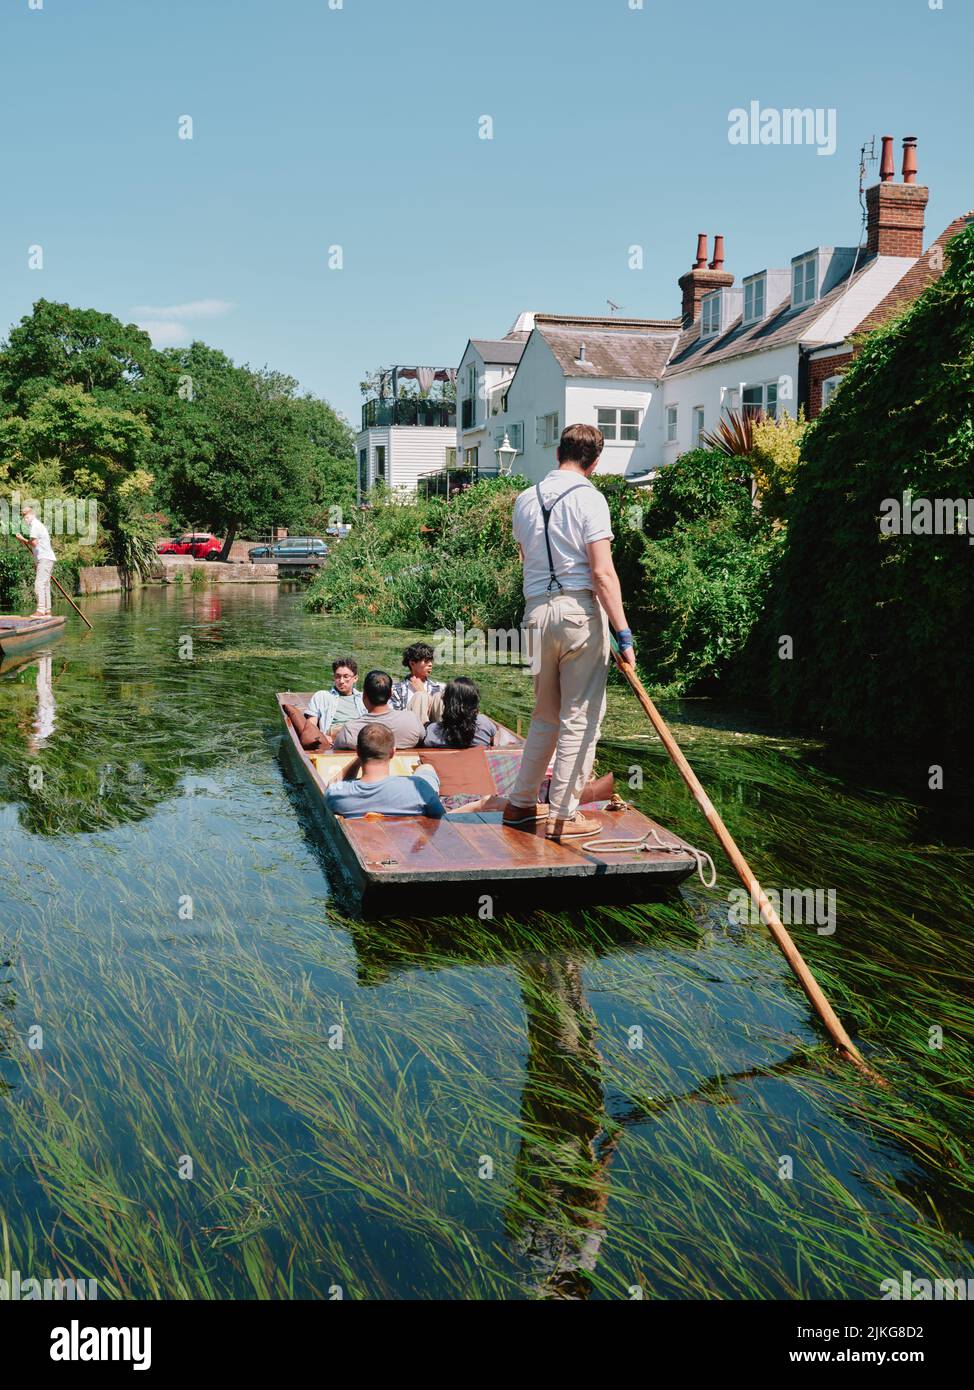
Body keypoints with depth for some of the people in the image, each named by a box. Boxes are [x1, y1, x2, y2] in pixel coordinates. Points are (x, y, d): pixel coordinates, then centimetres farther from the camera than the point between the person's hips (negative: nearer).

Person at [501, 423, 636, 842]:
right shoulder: (588, 497, -7)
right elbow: (602, 572, -14)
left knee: (545, 716, 19)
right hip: (579, 609, -6)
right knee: (580, 717, 3)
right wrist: (623, 633, -13)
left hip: (536, 610, 6)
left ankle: (520, 804, 25)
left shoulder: (525, 499, 12)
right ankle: (564, 816, 6)